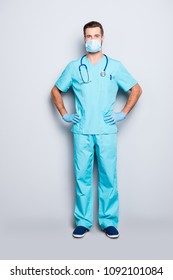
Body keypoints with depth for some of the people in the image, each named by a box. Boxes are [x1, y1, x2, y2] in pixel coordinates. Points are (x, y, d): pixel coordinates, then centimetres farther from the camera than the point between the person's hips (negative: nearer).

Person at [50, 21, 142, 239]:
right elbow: (56, 91, 18)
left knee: (108, 176, 3)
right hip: (81, 131, 1)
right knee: (82, 176, 5)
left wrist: (123, 113, 3)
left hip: (106, 131, 0)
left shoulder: (115, 66, 6)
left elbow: (136, 89, 12)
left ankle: (109, 222, 16)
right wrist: (64, 114, 7)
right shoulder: (74, 67, 8)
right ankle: (83, 221, 17)